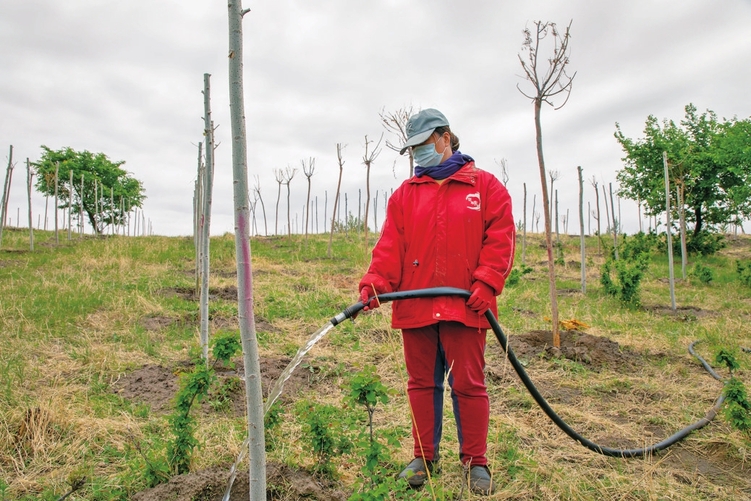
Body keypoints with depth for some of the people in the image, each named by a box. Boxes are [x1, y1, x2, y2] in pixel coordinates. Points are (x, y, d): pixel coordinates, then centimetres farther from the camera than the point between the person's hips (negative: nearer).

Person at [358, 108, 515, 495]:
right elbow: (390, 245, 4)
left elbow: (500, 238, -1)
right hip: (415, 304, 3)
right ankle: (424, 458, 26)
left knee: (467, 384, 4)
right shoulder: (405, 194, 13)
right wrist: (375, 282, -11)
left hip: (464, 305, -2)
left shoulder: (485, 186, 7)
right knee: (422, 383, 11)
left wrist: (486, 283, -12)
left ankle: (475, 462, 20)